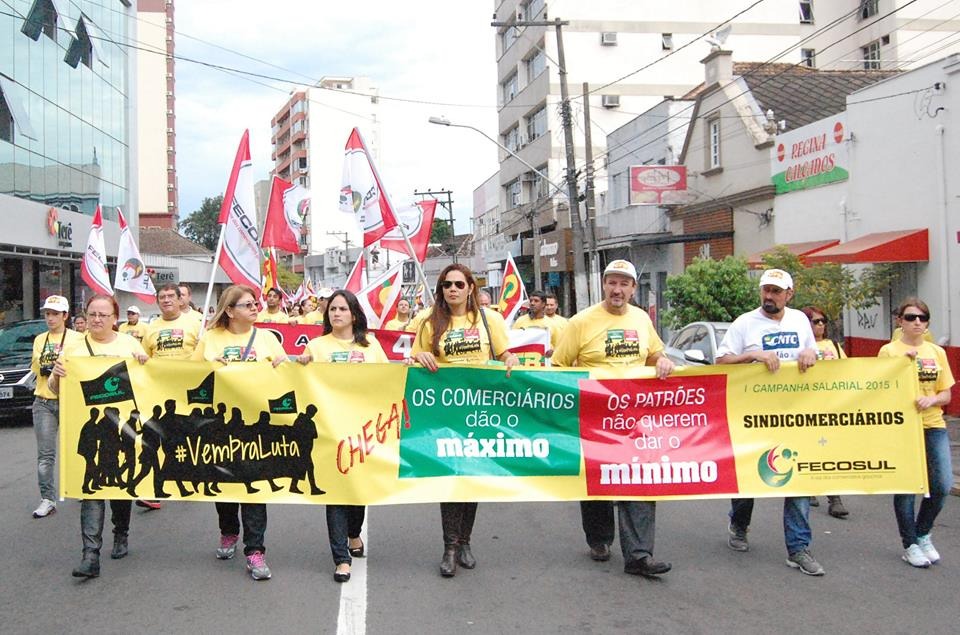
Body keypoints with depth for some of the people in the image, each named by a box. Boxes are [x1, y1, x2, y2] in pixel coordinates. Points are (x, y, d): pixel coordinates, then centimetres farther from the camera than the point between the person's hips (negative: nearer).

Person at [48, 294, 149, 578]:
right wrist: (56, 375, -16)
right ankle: (91, 554, -12)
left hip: (123, 424, 1)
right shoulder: (75, 347, 6)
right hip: (88, 427, -1)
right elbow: (56, 389, 6)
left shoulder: (130, 343, 7)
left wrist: (144, 364, -12)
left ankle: (121, 536, 32)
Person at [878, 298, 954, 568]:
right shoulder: (889, 351, -3)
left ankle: (923, 534, 22)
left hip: (933, 425, 4)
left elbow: (946, 395, 10)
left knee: (942, 485, -3)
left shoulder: (937, 352, 8)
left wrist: (932, 399, -12)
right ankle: (910, 545, 18)